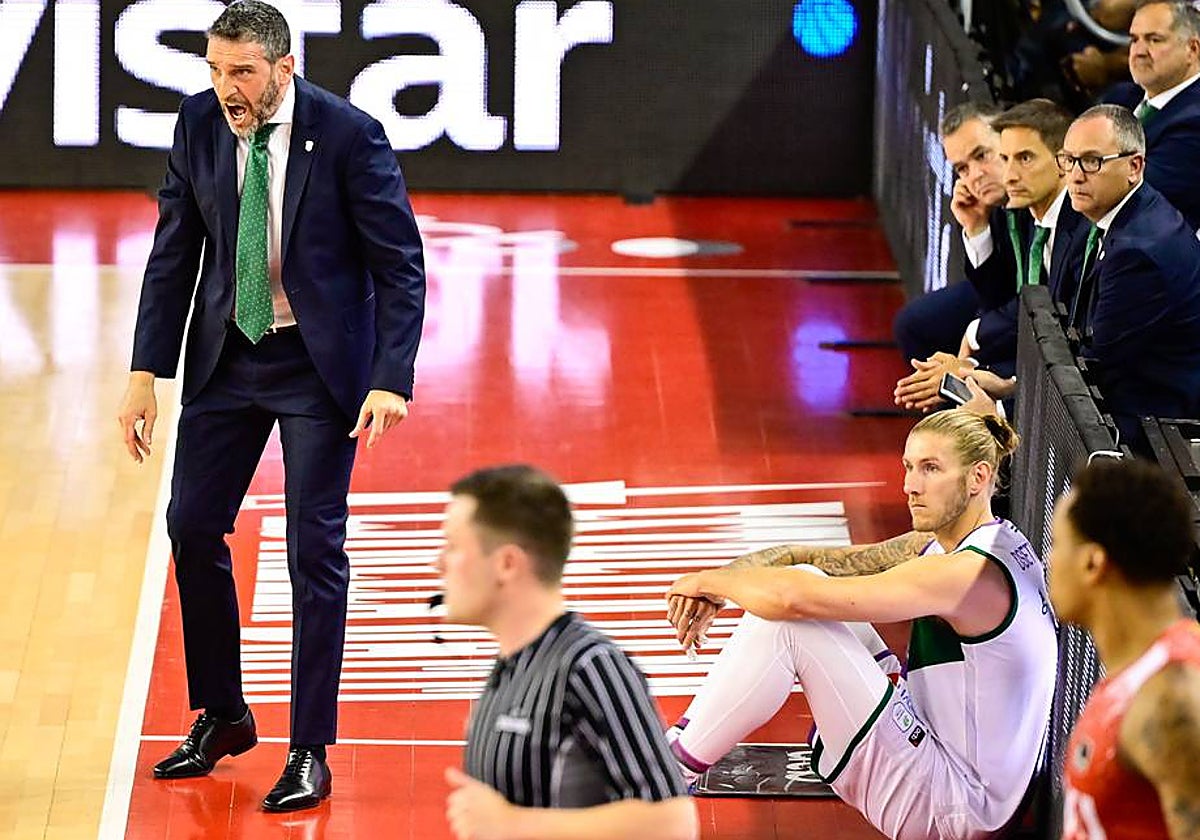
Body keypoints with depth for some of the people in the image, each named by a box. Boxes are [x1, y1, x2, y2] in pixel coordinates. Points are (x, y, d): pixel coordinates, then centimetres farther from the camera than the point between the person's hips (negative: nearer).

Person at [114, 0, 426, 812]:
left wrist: (391, 380, -21)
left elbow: (401, 263, -12)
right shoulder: (199, 123, -4)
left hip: (319, 362, -5)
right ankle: (222, 717, 26)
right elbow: (174, 251, 4)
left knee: (315, 548, -2)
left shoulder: (349, 134, -17)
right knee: (193, 528, 7)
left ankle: (310, 753, 7)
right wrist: (148, 371, -1)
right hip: (226, 354, 5)